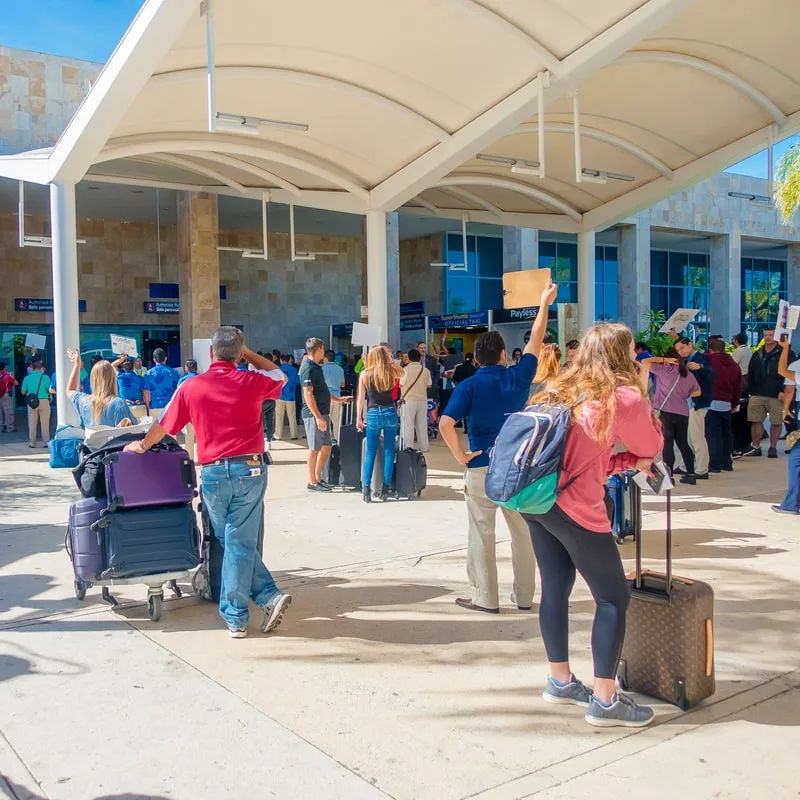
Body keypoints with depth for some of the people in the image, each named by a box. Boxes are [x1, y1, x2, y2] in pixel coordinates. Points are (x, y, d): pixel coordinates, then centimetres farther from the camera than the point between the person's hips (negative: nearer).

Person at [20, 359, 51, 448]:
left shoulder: (27, 378, 1)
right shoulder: (45, 377, -6)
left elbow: (23, 392, 7)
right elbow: (50, 390, -6)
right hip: (44, 401, -2)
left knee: (32, 423, 9)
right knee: (44, 423, 3)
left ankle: (32, 442, 10)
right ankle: (45, 442, 3)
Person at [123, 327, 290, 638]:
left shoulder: (191, 387, 3)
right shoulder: (251, 382, 0)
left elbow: (163, 426, 15)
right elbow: (279, 375, 22)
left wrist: (142, 445, 33)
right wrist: (247, 353, 23)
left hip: (212, 472, 1)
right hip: (250, 469, -1)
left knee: (234, 542, 12)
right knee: (241, 543, 5)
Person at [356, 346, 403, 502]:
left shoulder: (365, 374, 0)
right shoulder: (391, 371, 1)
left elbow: (361, 399, 1)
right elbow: (402, 373, 26)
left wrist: (359, 419, 8)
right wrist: (391, 360, 15)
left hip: (373, 415, -1)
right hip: (390, 413, 1)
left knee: (370, 453, 7)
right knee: (389, 451, 6)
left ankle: (366, 488, 1)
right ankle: (385, 488, 6)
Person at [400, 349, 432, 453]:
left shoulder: (406, 370, -12)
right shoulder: (425, 370, 0)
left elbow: (401, 385, -10)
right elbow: (429, 385, 5)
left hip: (408, 400, -4)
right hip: (422, 399, 4)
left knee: (408, 425, 1)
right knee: (422, 424, 11)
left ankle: (408, 447, -1)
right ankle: (423, 447, 16)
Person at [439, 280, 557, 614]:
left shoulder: (469, 385, -8)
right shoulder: (518, 376, -1)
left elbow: (445, 424, -21)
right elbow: (536, 339, 13)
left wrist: (461, 456, -9)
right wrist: (545, 302, 25)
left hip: (482, 468, -3)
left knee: (482, 533, 6)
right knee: (523, 531, 14)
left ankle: (485, 597, 13)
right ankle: (524, 595, 23)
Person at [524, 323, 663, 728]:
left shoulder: (562, 390, 13)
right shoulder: (626, 398, -9)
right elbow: (653, 448, 8)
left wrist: (630, 460, 12)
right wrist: (639, 429, 21)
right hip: (575, 508, -8)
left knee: (556, 586, 18)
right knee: (614, 596, 5)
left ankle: (560, 681, 31)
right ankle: (604, 701, 9)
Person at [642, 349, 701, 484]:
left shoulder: (665, 370, -5)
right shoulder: (688, 374, 11)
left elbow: (645, 362, -1)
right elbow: (697, 392, 21)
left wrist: (663, 359, 0)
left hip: (666, 411, -5)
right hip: (683, 413, 5)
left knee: (667, 443, 0)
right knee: (683, 443, 14)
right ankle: (691, 474, 15)